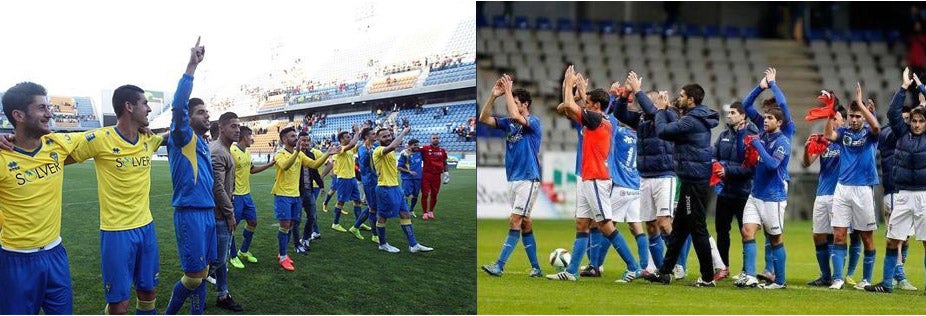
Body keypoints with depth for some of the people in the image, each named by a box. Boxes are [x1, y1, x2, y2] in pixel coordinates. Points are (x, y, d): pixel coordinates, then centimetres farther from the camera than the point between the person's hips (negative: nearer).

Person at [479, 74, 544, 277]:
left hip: (528, 179, -8)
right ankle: (535, 268, 14)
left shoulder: (534, 122, -8)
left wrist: (508, 91, -17)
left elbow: (515, 115, -27)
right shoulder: (508, 123, 12)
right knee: (525, 223, 9)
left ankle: (499, 266, -18)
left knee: (515, 221, -12)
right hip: (513, 179, 8)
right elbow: (484, 119, 5)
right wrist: (494, 95, -4)